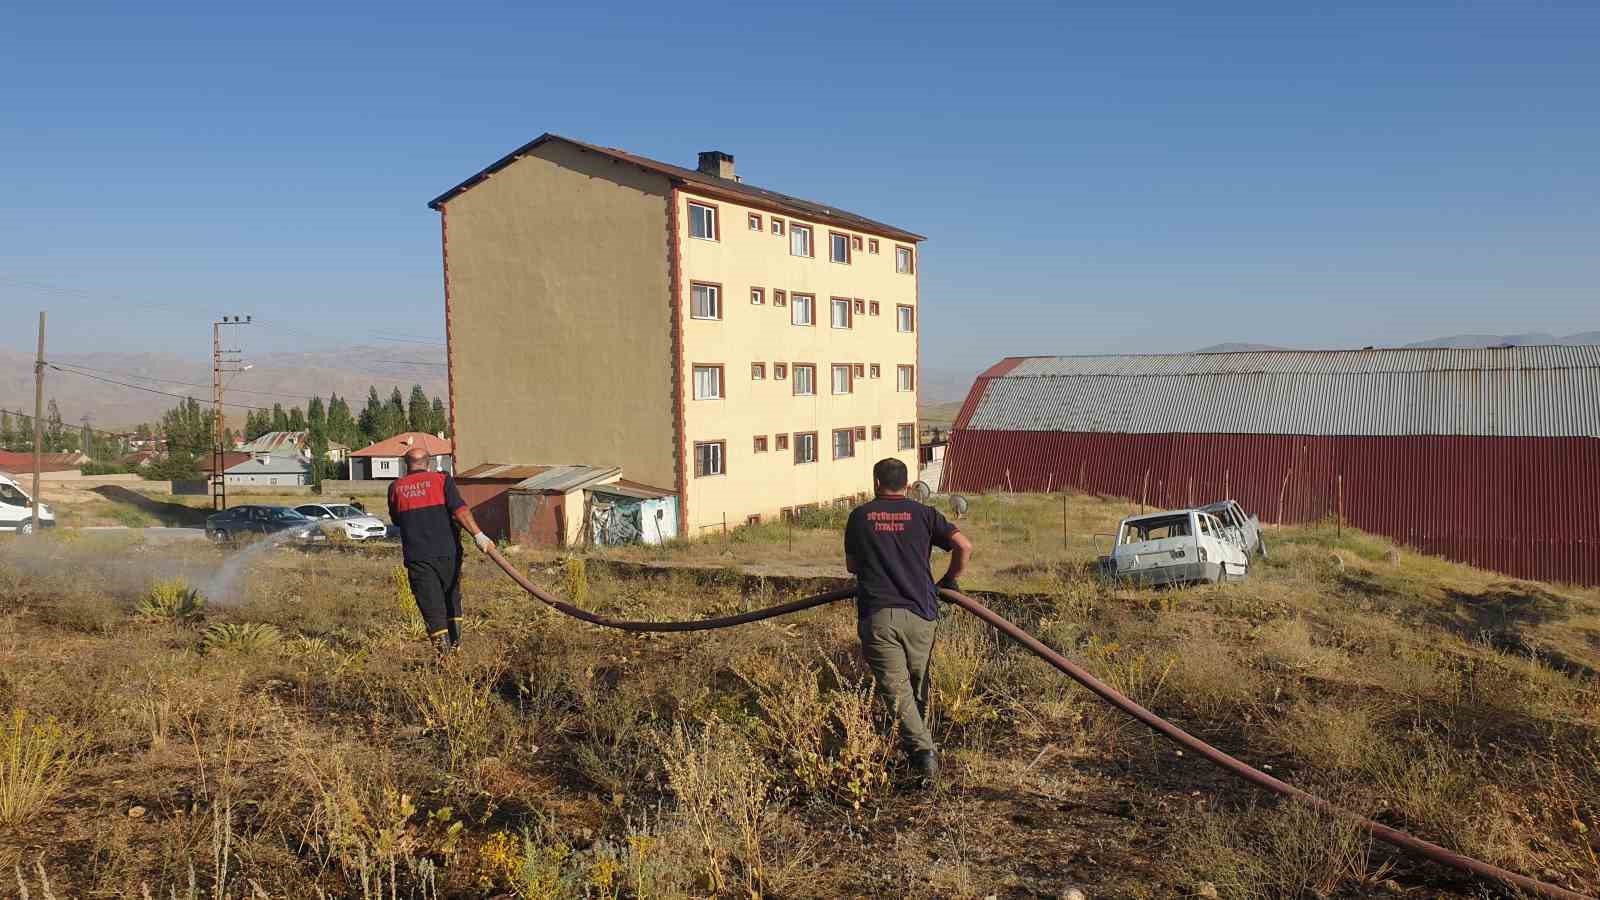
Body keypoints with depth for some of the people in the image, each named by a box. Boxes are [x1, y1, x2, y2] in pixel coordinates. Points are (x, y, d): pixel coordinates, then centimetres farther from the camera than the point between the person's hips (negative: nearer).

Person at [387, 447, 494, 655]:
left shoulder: (395, 488, 8)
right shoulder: (442, 479, 2)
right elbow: (460, 509, -12)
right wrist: (478, 535, -18)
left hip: (417, 556, 0)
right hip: (447, 552, 0)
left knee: (432, 606, 2)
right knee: (452, 598, 19)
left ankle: (444, 650, -4)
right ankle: (456, 643, 18)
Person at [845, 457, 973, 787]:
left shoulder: (859, 516, 10)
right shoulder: (923, 514, 8)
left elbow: (852, 565, 20)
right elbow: (964, 546, -3)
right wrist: (949, 580, 13)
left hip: (876, 615, -1)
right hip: (920, 613, 1)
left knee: (896, 688, -1)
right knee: (918, 685, 19)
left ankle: (923, 751, -16)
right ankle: (918, 745, 30)